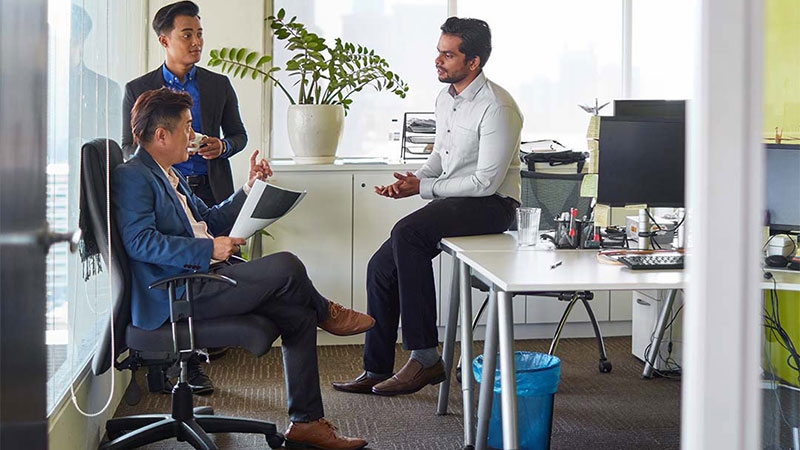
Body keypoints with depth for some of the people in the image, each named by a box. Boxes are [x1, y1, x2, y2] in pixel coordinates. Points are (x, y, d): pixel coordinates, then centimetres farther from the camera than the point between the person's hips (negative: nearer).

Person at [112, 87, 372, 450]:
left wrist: (249, 189, 20)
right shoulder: (132, 176, -9)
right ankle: (326, 313, 15)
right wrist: (208, 250, -23)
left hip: (203, 279, 10)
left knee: (299, 315, 0)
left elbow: (209, 221, 31)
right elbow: (139, 241, -21)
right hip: (177, 294, -10)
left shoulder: (169, 176, 23)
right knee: (285, 266, -20)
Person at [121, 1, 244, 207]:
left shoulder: (220, 85, 11)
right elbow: (128, 149, 7)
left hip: (211, 191, 2)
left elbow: (239, 135, 18)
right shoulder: (137, 89, 5)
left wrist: (223, 147, -5)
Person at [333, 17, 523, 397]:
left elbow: (486, 182, -21)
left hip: (492, 206, -9)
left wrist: (424, 188, -15)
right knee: (381, 265, -2)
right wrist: (414, 178, 2)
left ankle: (426, 358, -26)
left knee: (407, 233, -32)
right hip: (451, 203, 9)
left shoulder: (497, 108, -19)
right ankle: (376, 371, 9)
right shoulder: (445, 98, 10)